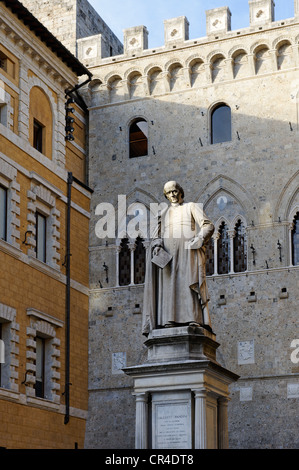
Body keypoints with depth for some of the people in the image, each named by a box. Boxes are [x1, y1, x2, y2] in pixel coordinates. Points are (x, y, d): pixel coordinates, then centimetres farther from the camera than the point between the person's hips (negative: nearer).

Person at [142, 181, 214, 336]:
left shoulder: (191, 207, 16)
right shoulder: (163, 214, 27)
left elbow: (208, 226, 4)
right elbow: (157, 237, 17)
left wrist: (198, 240, -13)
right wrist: (157, 247, -6)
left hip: (189, 251, -3)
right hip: (169, 253, 3)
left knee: (189, 282, -18)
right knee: (169, 285, -12)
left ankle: (195, 318, -28)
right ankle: (170, 321, -22)